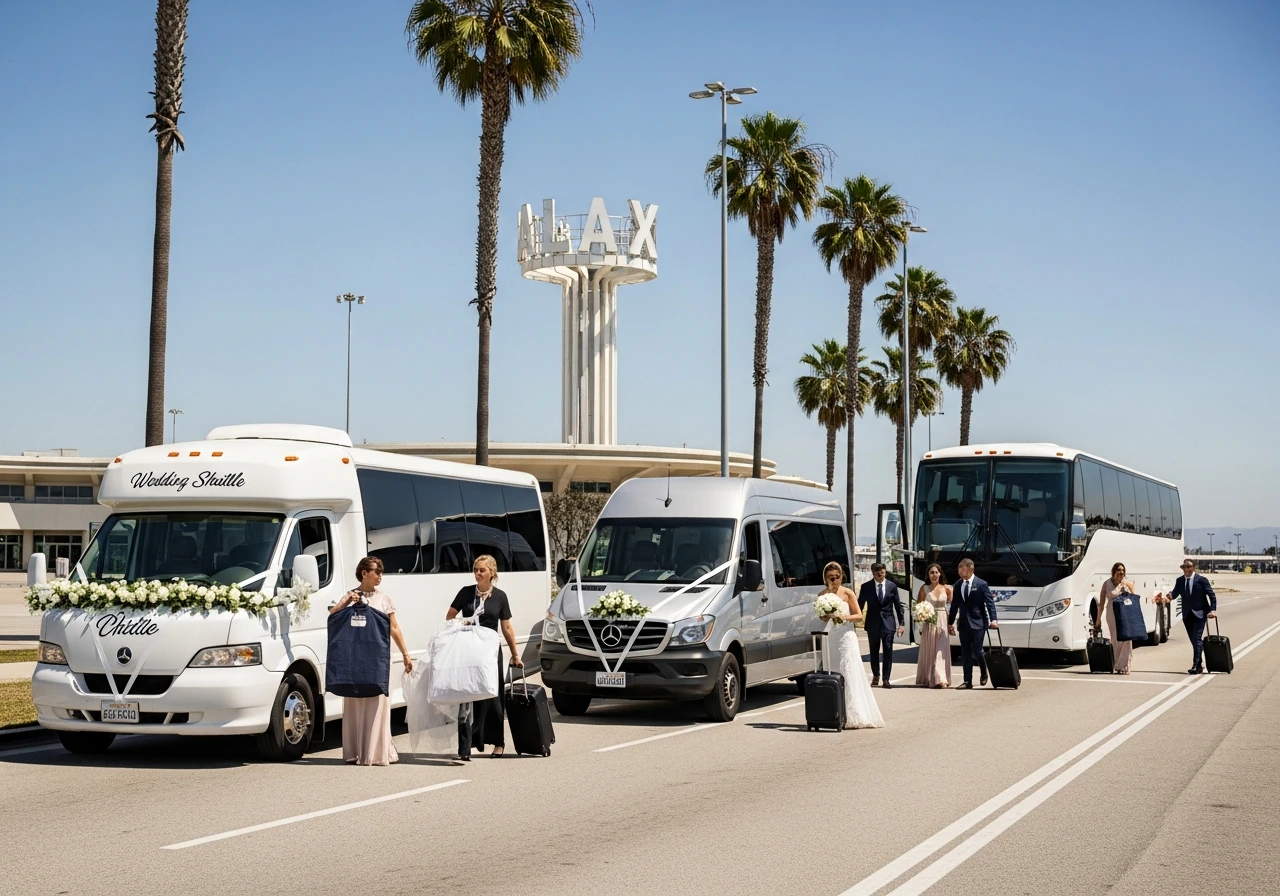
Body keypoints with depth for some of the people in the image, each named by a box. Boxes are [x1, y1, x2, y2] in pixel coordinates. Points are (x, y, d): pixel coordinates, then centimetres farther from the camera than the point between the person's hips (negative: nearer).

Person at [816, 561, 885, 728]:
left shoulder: (847, 593, -2)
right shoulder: (822, 595, 8)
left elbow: (859, 615, -3)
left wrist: (845, 617, -20)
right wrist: (827, 616, -7)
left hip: (846, 637, -4)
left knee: (849, 675, -9)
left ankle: (853, 716, -10)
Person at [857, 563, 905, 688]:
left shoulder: (892, 586, 1)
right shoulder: (866, 587, -2)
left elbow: (898, 606, 5)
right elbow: (860, 605, 3)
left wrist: (901, 623, 2)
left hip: (888, 623, 0)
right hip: (873, 624, 0)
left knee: (888, 651, -4)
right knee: (874, 651, 9)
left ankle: (886, 679, 0)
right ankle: (876, 675, 26)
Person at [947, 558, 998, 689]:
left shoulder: (981, 584, -6)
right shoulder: (958, 585, 9)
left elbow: (990, 603, -8)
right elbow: (954, 605, 14)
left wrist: (993, 620, -19)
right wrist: (950, 622, 14)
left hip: (978, 623, -5)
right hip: (964, 623, 5)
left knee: (976, 651, -8)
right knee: (965, 653, 3)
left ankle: (984, 673, 20)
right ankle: (967, 682, 6)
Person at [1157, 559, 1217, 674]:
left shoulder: (1201, 580, -6)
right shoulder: (1180, 581, 6)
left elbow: (1212, 596, -4)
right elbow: (1175, 592, -5)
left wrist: (1212, 610, -14)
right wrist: (1169, 597, -28)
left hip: (1199, 613, -5)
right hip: (1187, 615, 5)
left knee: (1197, 639, -12)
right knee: (1194, 640, 10)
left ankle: (1196, 666, -15)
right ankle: (1199, 664, 21)